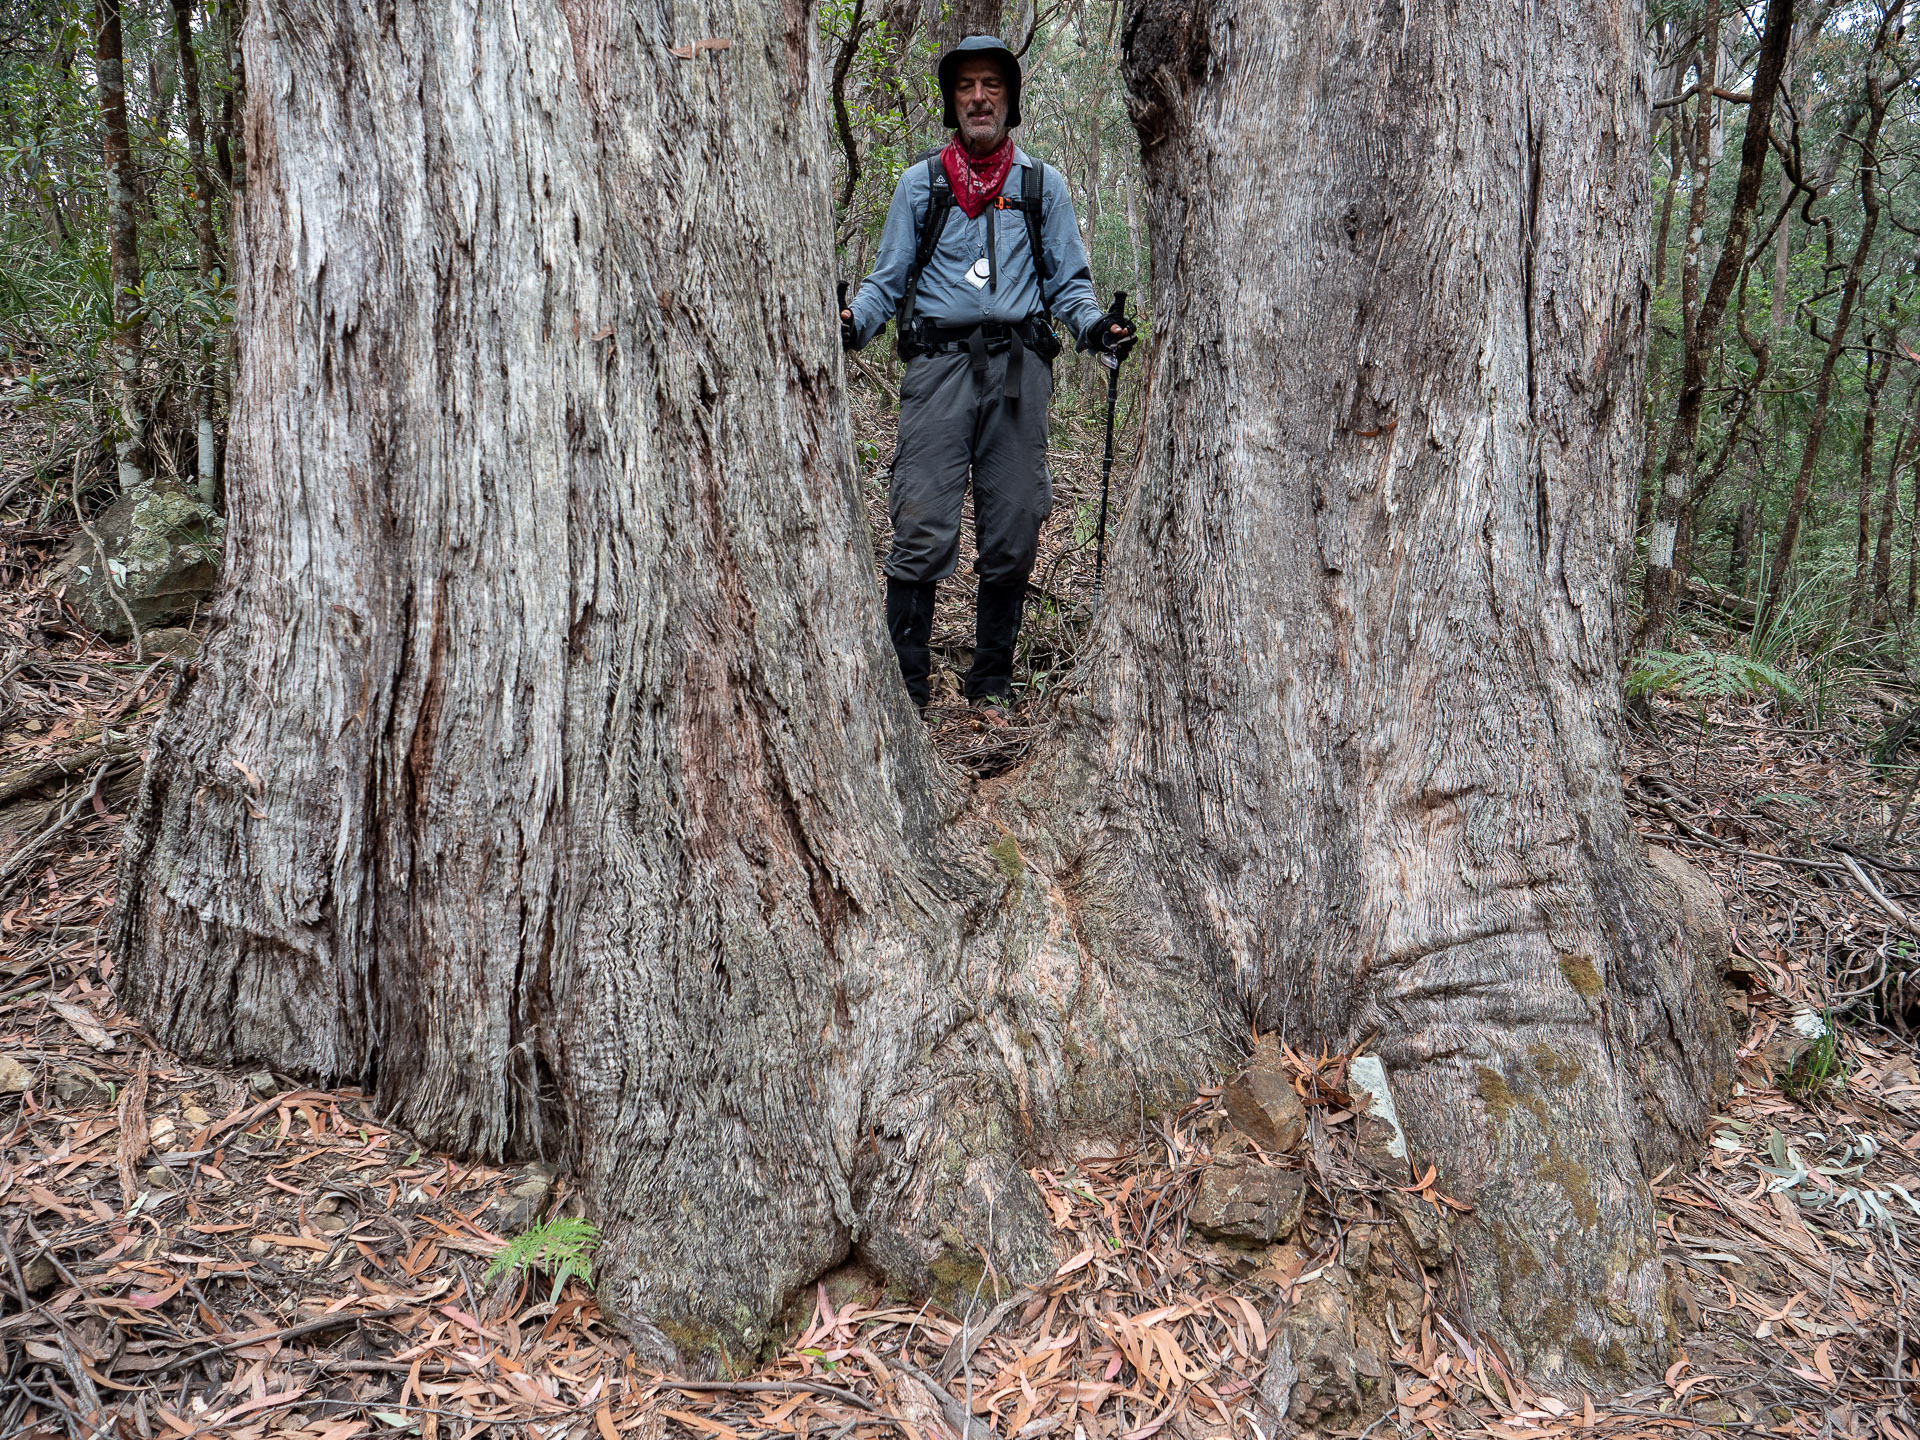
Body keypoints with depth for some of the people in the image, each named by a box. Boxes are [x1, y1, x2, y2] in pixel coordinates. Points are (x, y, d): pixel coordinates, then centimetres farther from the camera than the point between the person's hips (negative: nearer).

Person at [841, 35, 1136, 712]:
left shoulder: (1043, 184, 16)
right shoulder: (919, 182, 15)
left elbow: (1067, 280, 15)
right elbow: (888, 279, 13)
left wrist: (1095, 325, -6)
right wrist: (853, 320, -8)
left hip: (1018, 367, 1)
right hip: (938, 362, -1)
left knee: (1013, 534, 3)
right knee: (921, 529, -11)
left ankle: (992, 676, 16)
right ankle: (904, 683, -3)